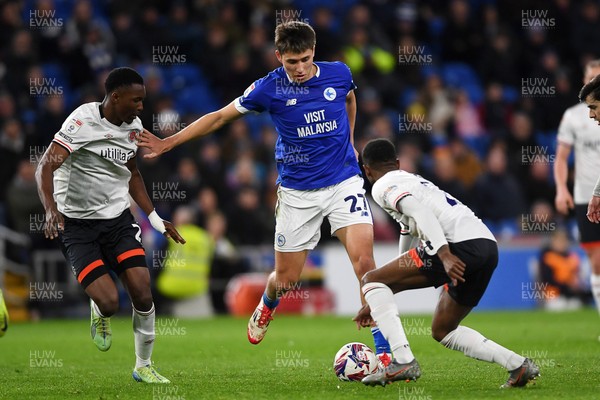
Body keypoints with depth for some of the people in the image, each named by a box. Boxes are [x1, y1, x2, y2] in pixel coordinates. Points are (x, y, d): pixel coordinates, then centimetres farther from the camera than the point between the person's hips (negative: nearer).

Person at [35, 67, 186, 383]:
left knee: (143, 295, -9)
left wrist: (155, 220, 19)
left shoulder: (133, 126, 5)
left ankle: (143, 366, 11)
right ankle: (98, 312, 21)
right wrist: (51, 210, -39)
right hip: (77, 224, -6)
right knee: (109, 302, -18)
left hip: (118, 219, 6)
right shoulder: (83, 121, -18)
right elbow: (45, 167, -23)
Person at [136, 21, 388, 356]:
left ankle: (385, 346, -12)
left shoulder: (338, 74, -4)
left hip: (344, 181, 0)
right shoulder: (269, 89, -9)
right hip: (297, 192, 0)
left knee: (364, 261, -18)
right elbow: (219, 117, 2)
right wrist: (169, 142, 1)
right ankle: (266, 308, 44)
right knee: (285, 278, 7)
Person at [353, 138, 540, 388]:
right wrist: (378, 303, 49)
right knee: (443, 331, 23)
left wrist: (444, 254, -26)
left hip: (460, 245, -9)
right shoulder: (414, 181, 37)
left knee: (371, 280, 2)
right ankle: (518, 365, 10)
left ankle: (403, 361, -12)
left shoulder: (383, 187, 8)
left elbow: (419, 211, -15)